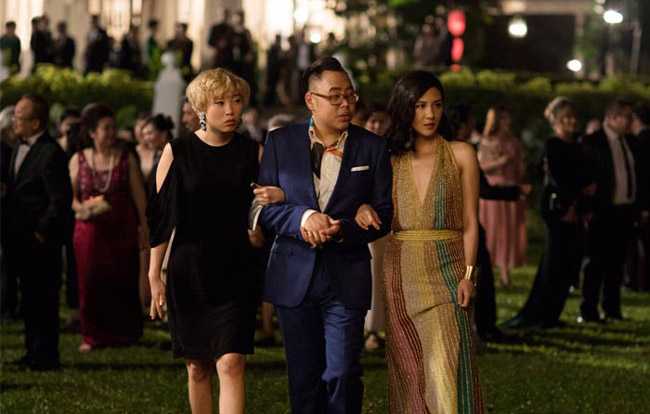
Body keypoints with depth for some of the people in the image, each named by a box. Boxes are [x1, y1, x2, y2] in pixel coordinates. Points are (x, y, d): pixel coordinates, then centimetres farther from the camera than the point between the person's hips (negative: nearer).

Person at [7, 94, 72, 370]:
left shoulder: (51, 153, -16)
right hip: (22, 239, 9)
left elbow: (61, 200, -18)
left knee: (43, 300, -3)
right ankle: (33, 352, 23)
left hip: (41, 242, -9)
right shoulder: (20, 149, 14)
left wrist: (41, 232, -15)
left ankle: (45, 355, 2)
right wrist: (10, 229, 12)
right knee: (28, 299, 15)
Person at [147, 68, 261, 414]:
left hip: (235, 272, 0)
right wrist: (154, 276, -4)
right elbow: (161, 217, 1)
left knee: (230, 364, -13)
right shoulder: (177, 151, 0)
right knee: (198, 368, 8)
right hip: (189, 273, 0)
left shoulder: (253, 153, 3)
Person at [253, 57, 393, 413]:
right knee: (304, 377, 8)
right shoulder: (281, 142, 3)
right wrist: (303, 217, -19)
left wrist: (344, 230, -17)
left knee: (343, 374, -7)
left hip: (347, 279, -1)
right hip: (294, 275, 1)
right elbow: (264, 208, 0)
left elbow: (383, 214, 2)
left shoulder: (372, 147, 3)